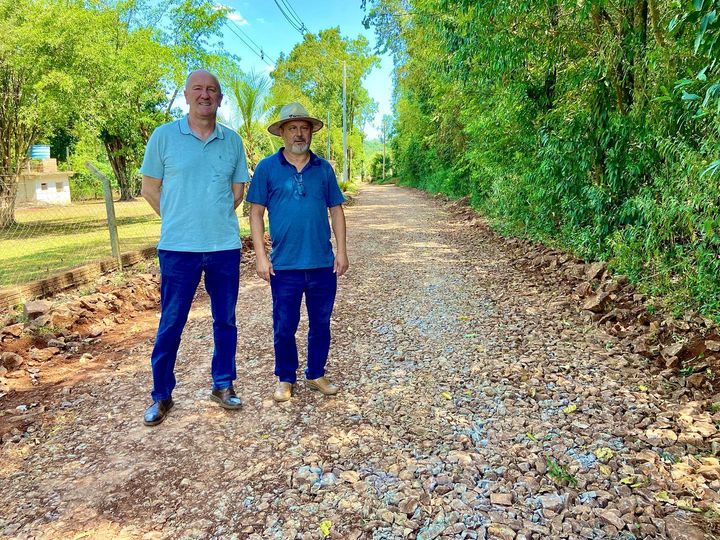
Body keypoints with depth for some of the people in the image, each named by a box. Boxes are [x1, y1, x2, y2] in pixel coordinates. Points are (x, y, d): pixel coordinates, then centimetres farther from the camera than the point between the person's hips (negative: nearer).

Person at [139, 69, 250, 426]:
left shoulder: (232, 141, 6)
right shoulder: (164, 136, 0)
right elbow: (150, 188, 5)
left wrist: (215, 218, 6)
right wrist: (179, 221, 6)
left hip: (225, 246, 3)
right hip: (178, 248, -2)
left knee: (225, 320, 11)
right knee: (170, 324, 5)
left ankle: (223, 385, 27)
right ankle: (161, 396, 20)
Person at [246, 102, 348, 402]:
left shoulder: (323, 168, 7)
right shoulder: (267, 168, 0)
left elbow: (336, 210, 9)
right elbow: (256, 213, -1)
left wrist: (342, 251, 3)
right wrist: (261, 256, -7)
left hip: (323, 264, 2)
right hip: (285, 265, -2)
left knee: (321, 324, 12)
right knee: (284, 327, 8)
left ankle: (316, 374, 30)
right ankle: (286, 379, 27)